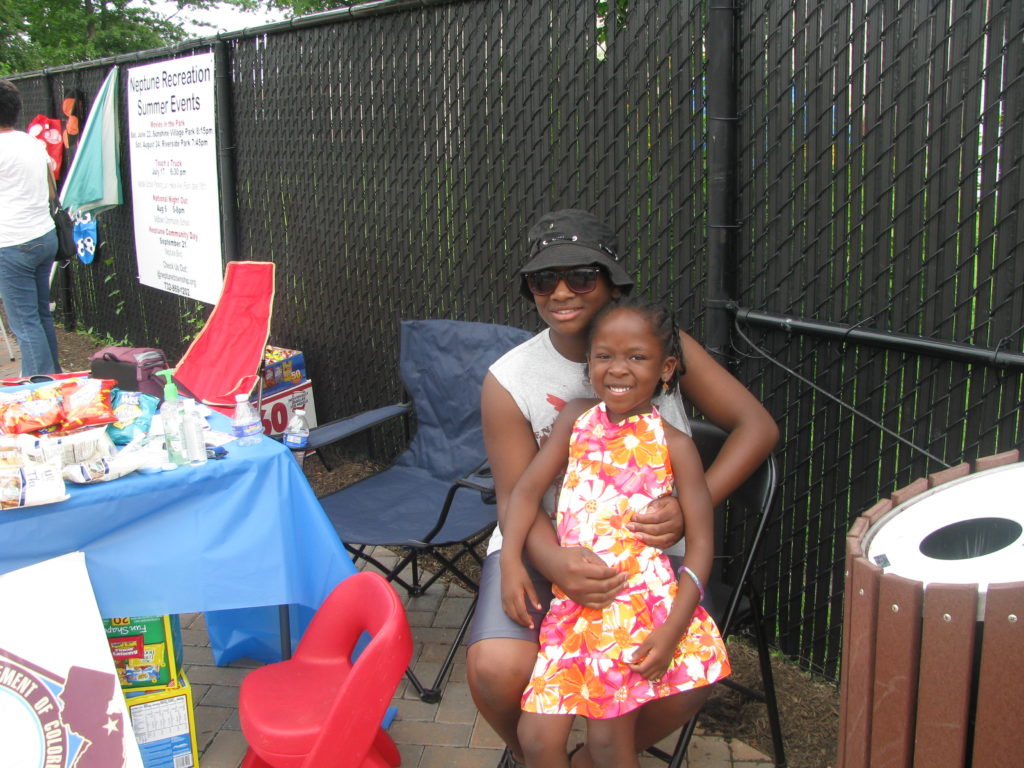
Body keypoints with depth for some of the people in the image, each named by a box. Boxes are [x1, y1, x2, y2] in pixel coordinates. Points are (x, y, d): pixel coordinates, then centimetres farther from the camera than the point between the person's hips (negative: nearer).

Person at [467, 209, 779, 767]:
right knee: (498, 672, -27)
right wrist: (555, 562, -32)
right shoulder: (510, 380, -7)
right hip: (547, 545, -1)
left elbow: (756, 425, -4)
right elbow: (516, 500, -9)